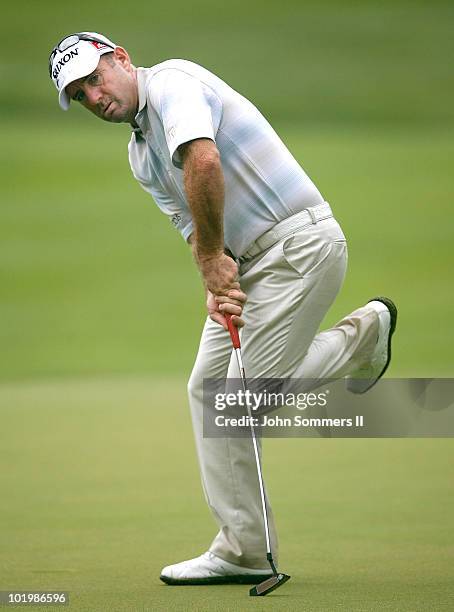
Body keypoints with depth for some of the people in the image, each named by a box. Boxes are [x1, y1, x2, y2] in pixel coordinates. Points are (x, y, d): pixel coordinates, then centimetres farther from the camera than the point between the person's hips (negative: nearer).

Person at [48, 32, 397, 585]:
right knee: (207, 389, 6)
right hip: (247, 260, 10)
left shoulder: (172, 81, -13)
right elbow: (193, 226, 7)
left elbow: (203, 161, -30)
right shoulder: (141, 157, 16)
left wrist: (213, 258, -20)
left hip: (299, 244, -10)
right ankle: (242, 550, 10)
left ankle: (365, 332, 10)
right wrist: (215, 284, -14)